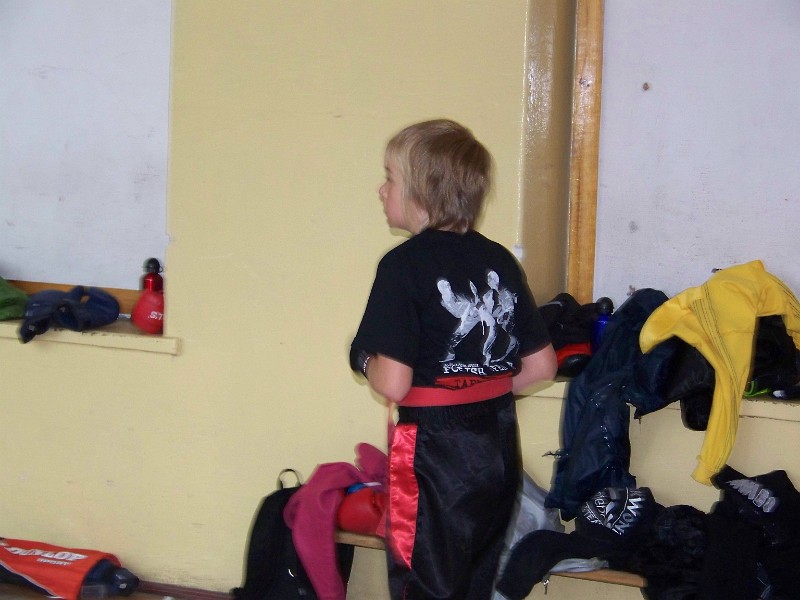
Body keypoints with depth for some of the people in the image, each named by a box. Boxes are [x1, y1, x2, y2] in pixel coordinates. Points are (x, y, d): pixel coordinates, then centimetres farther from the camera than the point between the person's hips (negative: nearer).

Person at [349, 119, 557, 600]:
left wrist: (365, 361, -1)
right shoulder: (499, 261, 4)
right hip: (498, 449, 6)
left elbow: (393, 384, -21)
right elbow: (541, 365, 6)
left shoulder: (406, 265, -15)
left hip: (434, 454, -6)